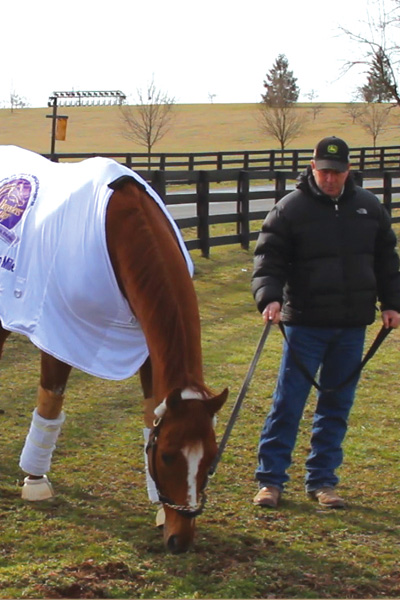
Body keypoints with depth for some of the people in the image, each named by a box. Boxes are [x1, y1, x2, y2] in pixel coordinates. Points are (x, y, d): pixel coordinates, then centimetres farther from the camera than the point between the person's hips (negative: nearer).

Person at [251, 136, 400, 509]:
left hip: (352, 325, 4)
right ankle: (270, 478, 7)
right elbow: (268, 258, -9)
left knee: (337, 404, 9)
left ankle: (321, 480, 18)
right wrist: (270, 296, -25)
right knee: (288, 401, -2)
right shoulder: (290, 209, -5)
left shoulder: (369, 207, 8)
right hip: (304, 323, -4)